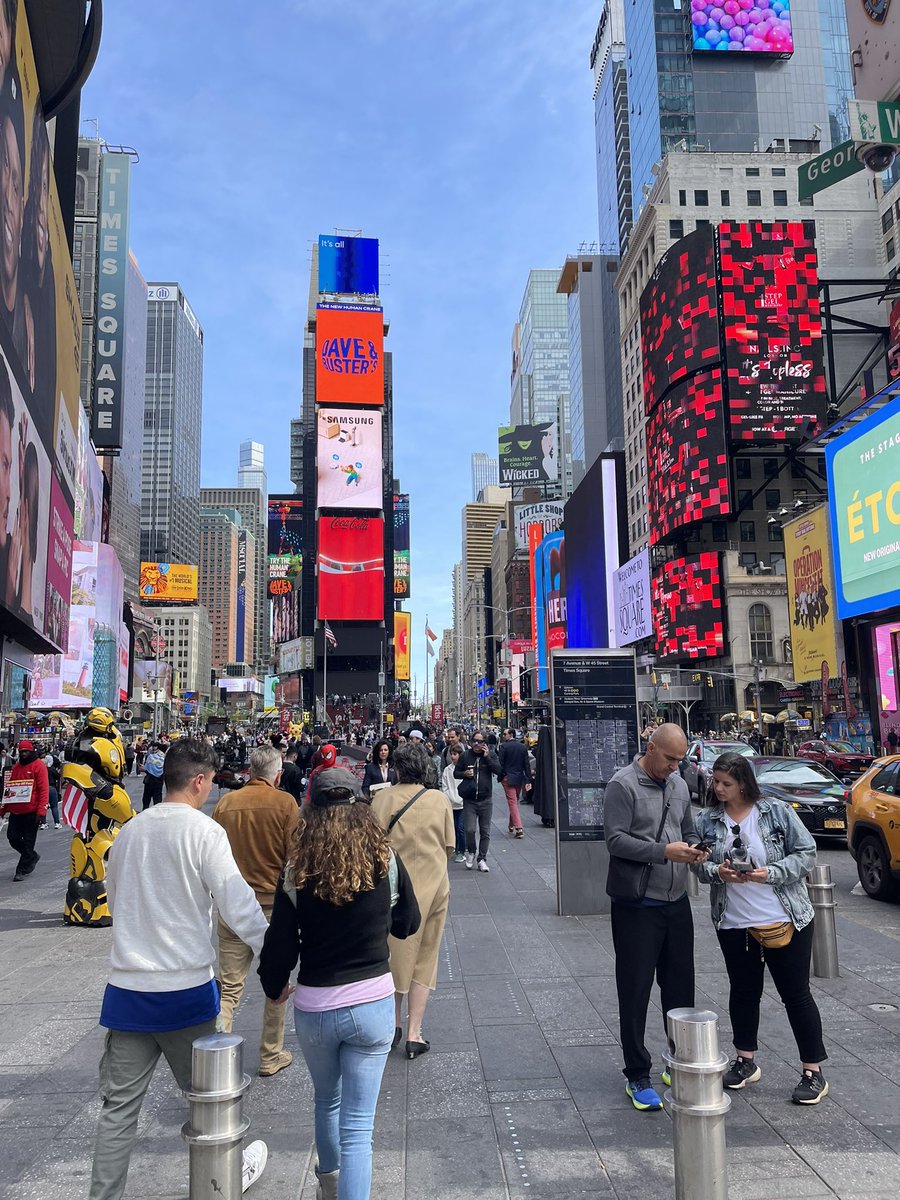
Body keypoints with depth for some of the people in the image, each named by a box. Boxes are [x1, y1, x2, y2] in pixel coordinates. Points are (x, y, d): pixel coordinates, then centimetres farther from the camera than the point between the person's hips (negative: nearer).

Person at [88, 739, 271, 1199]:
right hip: (185, 988, -4)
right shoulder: (203, 831, -13)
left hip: (126, 988, 4)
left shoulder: (129, 830, 5)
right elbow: (238, 906, -16)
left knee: (119, 1105, 12)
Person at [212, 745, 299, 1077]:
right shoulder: (285, 803, -11)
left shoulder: (225, 802, -1)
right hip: (274, 904, -2)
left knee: (230, 987, 10)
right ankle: (271, 1056, 24)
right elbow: (295, 856, -10)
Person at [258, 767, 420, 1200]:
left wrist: (274, 987, 13)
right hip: (372, 1004, -1)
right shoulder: (386, 862, -11)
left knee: (326, 1101, 28)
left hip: (314, 1008, 2)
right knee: (358, 1124, 7)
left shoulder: (297, 874, -12)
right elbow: (408, 923, 4)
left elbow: (279, 945, -6)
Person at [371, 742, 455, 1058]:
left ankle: (394, 1023, 31)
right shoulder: (440, 799, -6)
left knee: (394, 952, 18)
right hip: (432, 886, 0)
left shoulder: (381, 798, -9)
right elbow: (449, 846, 0)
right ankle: (414, 1034, 14)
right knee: (424, 958, 12)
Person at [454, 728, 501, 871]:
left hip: (486, 800, 1)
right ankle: (470, 852, 18)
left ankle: (482, 859, 20)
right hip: (469, 800, -1)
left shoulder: (491, 756, 2)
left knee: (485, 831, 6)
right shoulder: (465, 755, 1)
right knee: (470, 829, -9)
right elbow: (456, 772, 8)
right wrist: (465, 774, -12)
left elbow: (498, 770, -12)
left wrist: (486, 756, -15)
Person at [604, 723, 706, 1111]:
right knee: (635, 992, 3)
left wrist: (693, 848, -3)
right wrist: (664, 851, -24)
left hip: (676, 903, 7)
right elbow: (616, 840, -18)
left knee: (680, 987, 15)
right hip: (636, 906, -6)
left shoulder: (679, 786, 11)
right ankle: (637, 1076, 14)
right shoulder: (623, 785, -12)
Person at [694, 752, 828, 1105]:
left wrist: (772, 873, -19)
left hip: (785, 920, -3)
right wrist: (717, 871, -18)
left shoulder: (777, 811, -9)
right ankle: (745, 1061, 34)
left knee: (796, 994, 6)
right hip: (733, 924, 3)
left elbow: (806, 853, -7)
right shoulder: (708, 820, 0)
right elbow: (698, 864, 3)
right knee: (743, 991, 16)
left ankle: (813, 1070, 20)